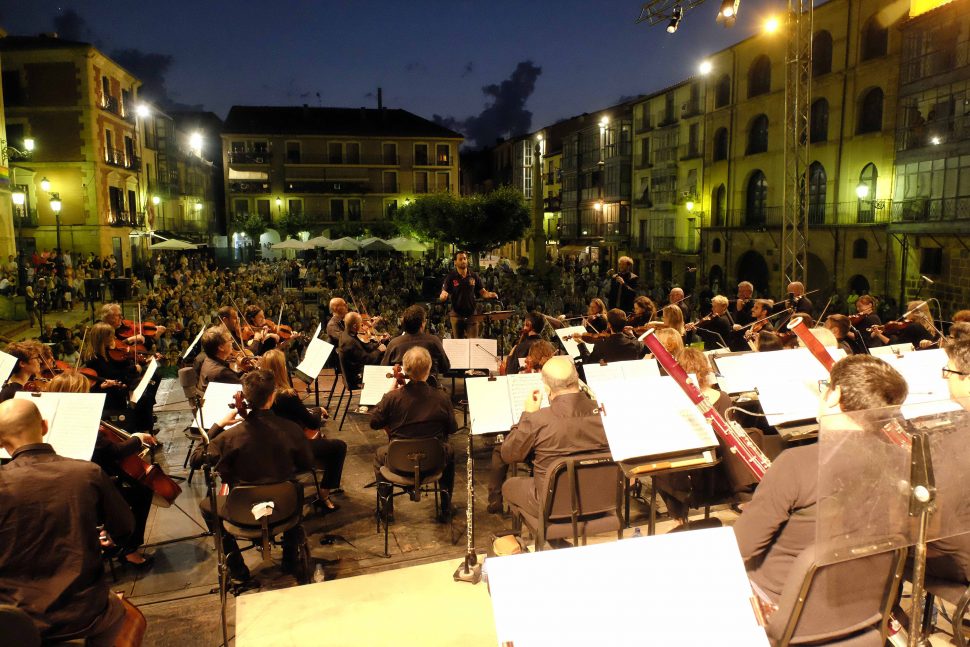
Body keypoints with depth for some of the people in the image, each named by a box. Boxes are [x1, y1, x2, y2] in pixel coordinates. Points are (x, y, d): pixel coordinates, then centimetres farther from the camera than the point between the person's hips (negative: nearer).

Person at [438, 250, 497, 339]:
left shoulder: (474, 276, 3)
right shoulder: (451, 277, -2)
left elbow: (482, 292, 7)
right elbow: (444, 293, -5)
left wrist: (490, 295, -14)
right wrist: (443, 296, -29)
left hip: (471, 314, 1)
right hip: (456, 314, -1)